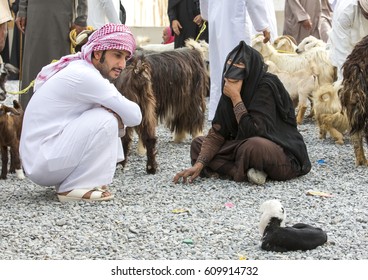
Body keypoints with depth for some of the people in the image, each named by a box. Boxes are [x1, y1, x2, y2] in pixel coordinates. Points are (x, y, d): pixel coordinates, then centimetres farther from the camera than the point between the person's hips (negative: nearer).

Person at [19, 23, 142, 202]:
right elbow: (134, 116, -19)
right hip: (42, 163, -10)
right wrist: (117, 118, 1)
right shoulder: (84, 76, -20)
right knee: (105, 120, -21)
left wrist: (118, 120, -12)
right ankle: (73, 188, -11)